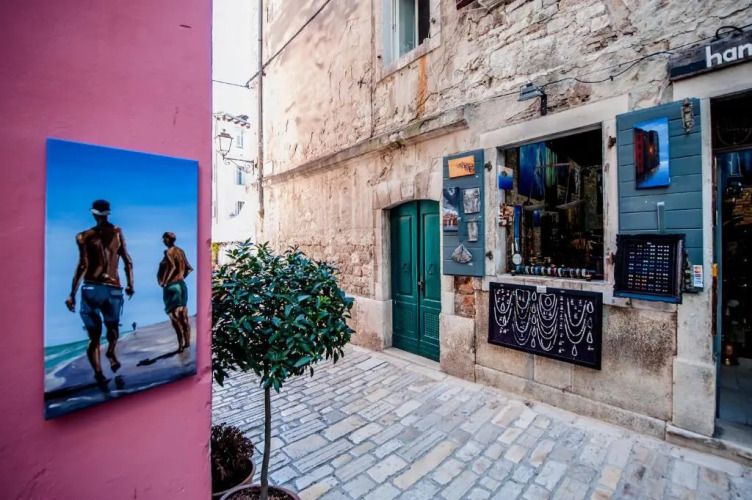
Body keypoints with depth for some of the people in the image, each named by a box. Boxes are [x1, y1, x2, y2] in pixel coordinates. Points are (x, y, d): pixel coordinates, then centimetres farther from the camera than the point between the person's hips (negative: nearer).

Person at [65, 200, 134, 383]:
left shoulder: (84, 236, 0)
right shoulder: (118, 232, 7)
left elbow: (83, 265, -9)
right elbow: (127, 261, 4)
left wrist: (72, 294, -6)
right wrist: (130, 284, 12)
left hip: (91, 288, -1)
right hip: (113, 289, 1)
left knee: (94, 337, 9)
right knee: (113, 326, 23)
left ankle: (98, 372, -5)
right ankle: (111, 353, -3)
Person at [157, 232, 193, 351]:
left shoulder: (168, 252, -10)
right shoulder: (180, 251, 10)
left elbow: (173, 267, -25)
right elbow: (189, 268, 13)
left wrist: (165, 282, -16)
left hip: (171, 286, -7)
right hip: (181, 284, 7)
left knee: (174, 316, -3)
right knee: (183, 316, 10)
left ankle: (181, 344, -3)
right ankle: (187, 342, 15)